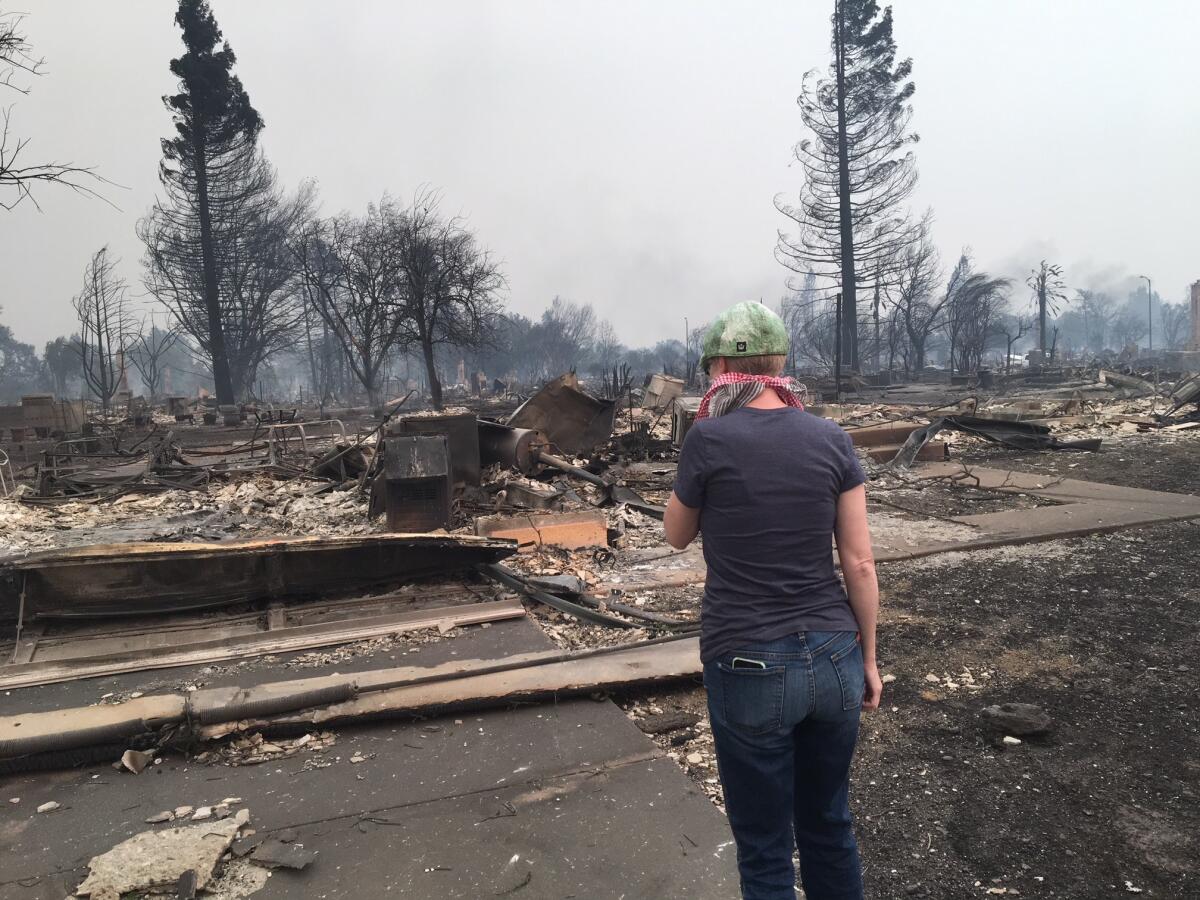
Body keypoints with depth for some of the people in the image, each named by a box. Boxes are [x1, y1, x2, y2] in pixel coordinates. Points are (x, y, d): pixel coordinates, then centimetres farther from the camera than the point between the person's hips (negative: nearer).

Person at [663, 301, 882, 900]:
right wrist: (868, 659, 11)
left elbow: (677, 536, 5)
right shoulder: (831, 439, -2)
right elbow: (859, 563, 0)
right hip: (833, 659, 4)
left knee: (765, 848, 15)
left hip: (749, 667, -4)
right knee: (830, 826, 25)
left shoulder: (709, 439, -11)